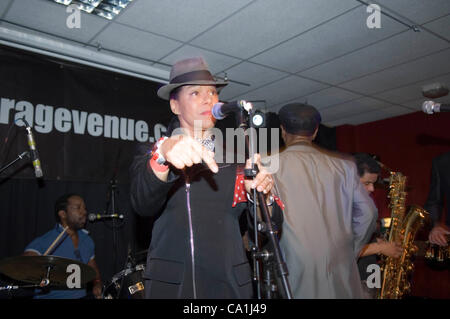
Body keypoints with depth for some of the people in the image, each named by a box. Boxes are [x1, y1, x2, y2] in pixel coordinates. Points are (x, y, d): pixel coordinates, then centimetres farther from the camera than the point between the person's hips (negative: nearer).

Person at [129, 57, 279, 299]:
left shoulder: (235, 156, 7)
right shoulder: (150, 154, 3)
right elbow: (143, 204, -17)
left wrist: (259, 190, -17)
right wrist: (163, 154, -34)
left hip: (231, 284, 2)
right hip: (171, 285, -2)